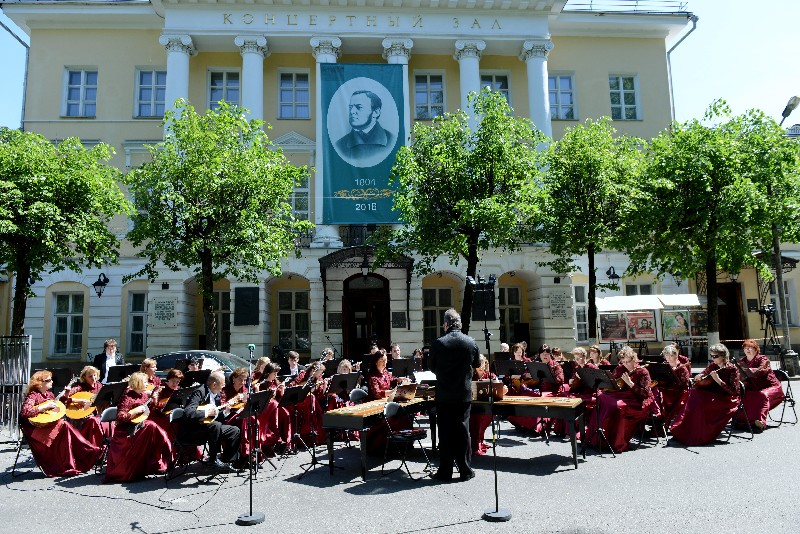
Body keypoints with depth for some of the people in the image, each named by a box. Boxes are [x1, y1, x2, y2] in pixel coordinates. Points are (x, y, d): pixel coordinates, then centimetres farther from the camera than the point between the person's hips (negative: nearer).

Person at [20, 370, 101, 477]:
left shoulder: (49, 394, 12)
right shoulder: (33, 396, -10)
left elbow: (58, 407, 22)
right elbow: (24, 413, -24)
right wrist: (44, 407, -23)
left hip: (50, 424, 7)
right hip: (37, 427, -7)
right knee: (64, 426, -26)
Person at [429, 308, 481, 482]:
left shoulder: (438, 344, -12)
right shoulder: (471, 342, -4)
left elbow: (432, 367, -1)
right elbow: (477, 364, 12)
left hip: (444, 395, -2)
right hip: (464, 394, 2)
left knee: (445, 432, 6)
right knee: (463, 431, 11)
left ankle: (445, 471, 11)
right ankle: (465, 470, 16)